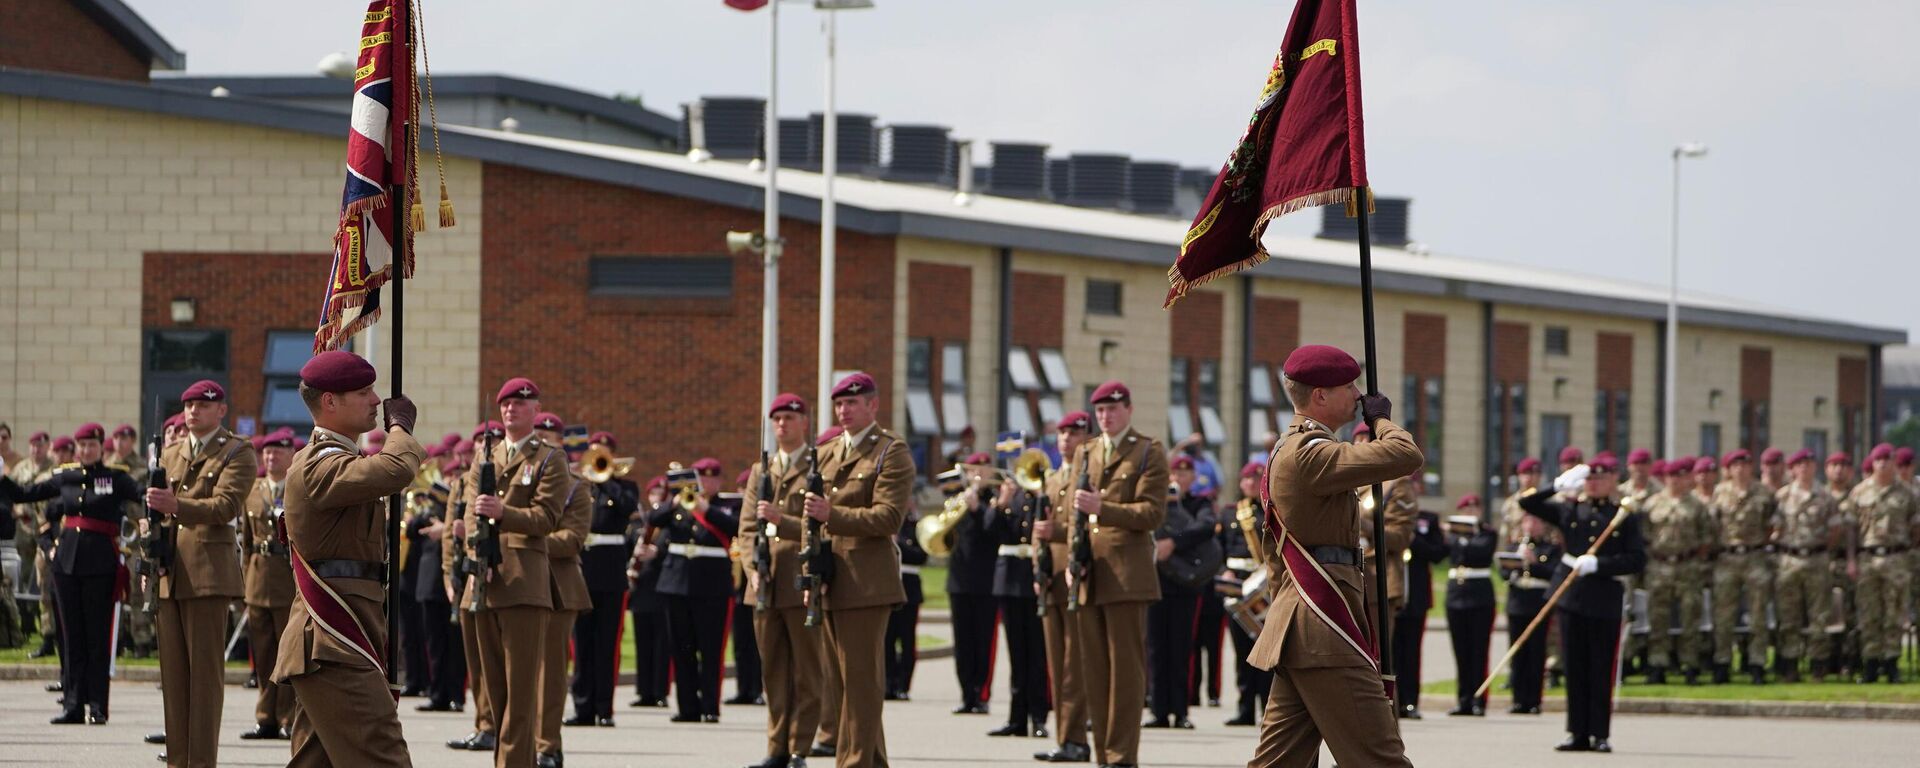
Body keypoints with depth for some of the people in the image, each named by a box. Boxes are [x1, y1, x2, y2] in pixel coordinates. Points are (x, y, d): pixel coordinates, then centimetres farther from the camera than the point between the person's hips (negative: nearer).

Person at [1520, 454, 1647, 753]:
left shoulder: (1624, 517, 2)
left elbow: (1638, 560, -5)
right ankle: (1577, 733, 10)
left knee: (1601, 671, 1)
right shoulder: (1569, 510, 9)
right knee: (1574, 669, 4)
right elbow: (1527, 504, 9)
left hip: (1605, 602, -3)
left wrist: (1597, 564, -14)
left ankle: (1600, 735, 7)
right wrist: (1559, 486, -2)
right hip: (1572, 598, 3)